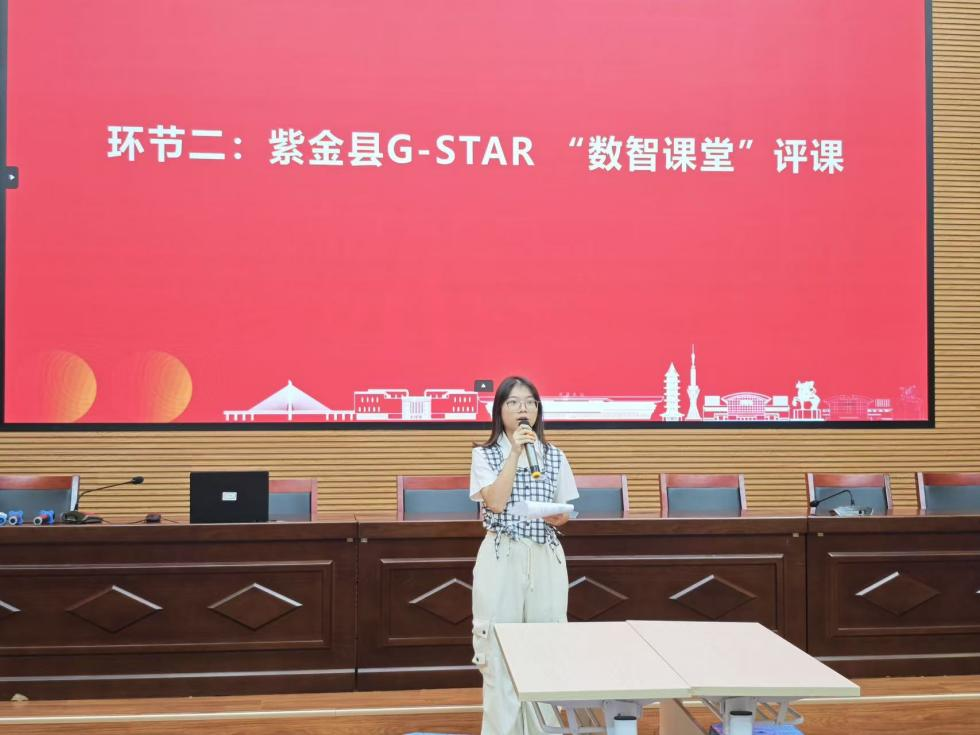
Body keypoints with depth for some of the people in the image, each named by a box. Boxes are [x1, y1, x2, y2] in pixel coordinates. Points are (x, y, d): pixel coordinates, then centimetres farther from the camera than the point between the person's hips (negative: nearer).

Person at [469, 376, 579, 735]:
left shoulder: (554, 456, 8)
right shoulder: (485, 454, 0)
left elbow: (566, 512, 12)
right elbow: (496, 503, -15)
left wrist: (557, 517, -11)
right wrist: (515, 453, -15)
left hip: (546, 559, 3)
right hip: (502, 558, -3)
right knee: (499, 651, -1)